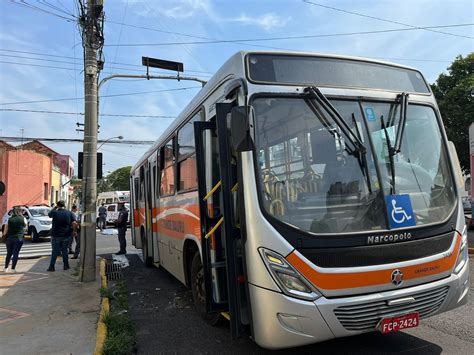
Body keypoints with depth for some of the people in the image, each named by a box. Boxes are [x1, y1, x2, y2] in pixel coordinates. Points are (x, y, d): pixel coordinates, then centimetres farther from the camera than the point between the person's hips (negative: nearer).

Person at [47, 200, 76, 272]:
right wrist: (72, 230, 7)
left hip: (56, 235, -2)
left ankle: (51, 266, 8)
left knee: (55, 251, 6)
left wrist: (55, 207, 14)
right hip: (66, 235, 2)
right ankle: (66, 265, 16)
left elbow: (49, 214, 15)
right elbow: (74, 223, -8)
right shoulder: (69, 213, -3)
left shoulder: (55, 212, -9)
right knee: (64, 250, 12)